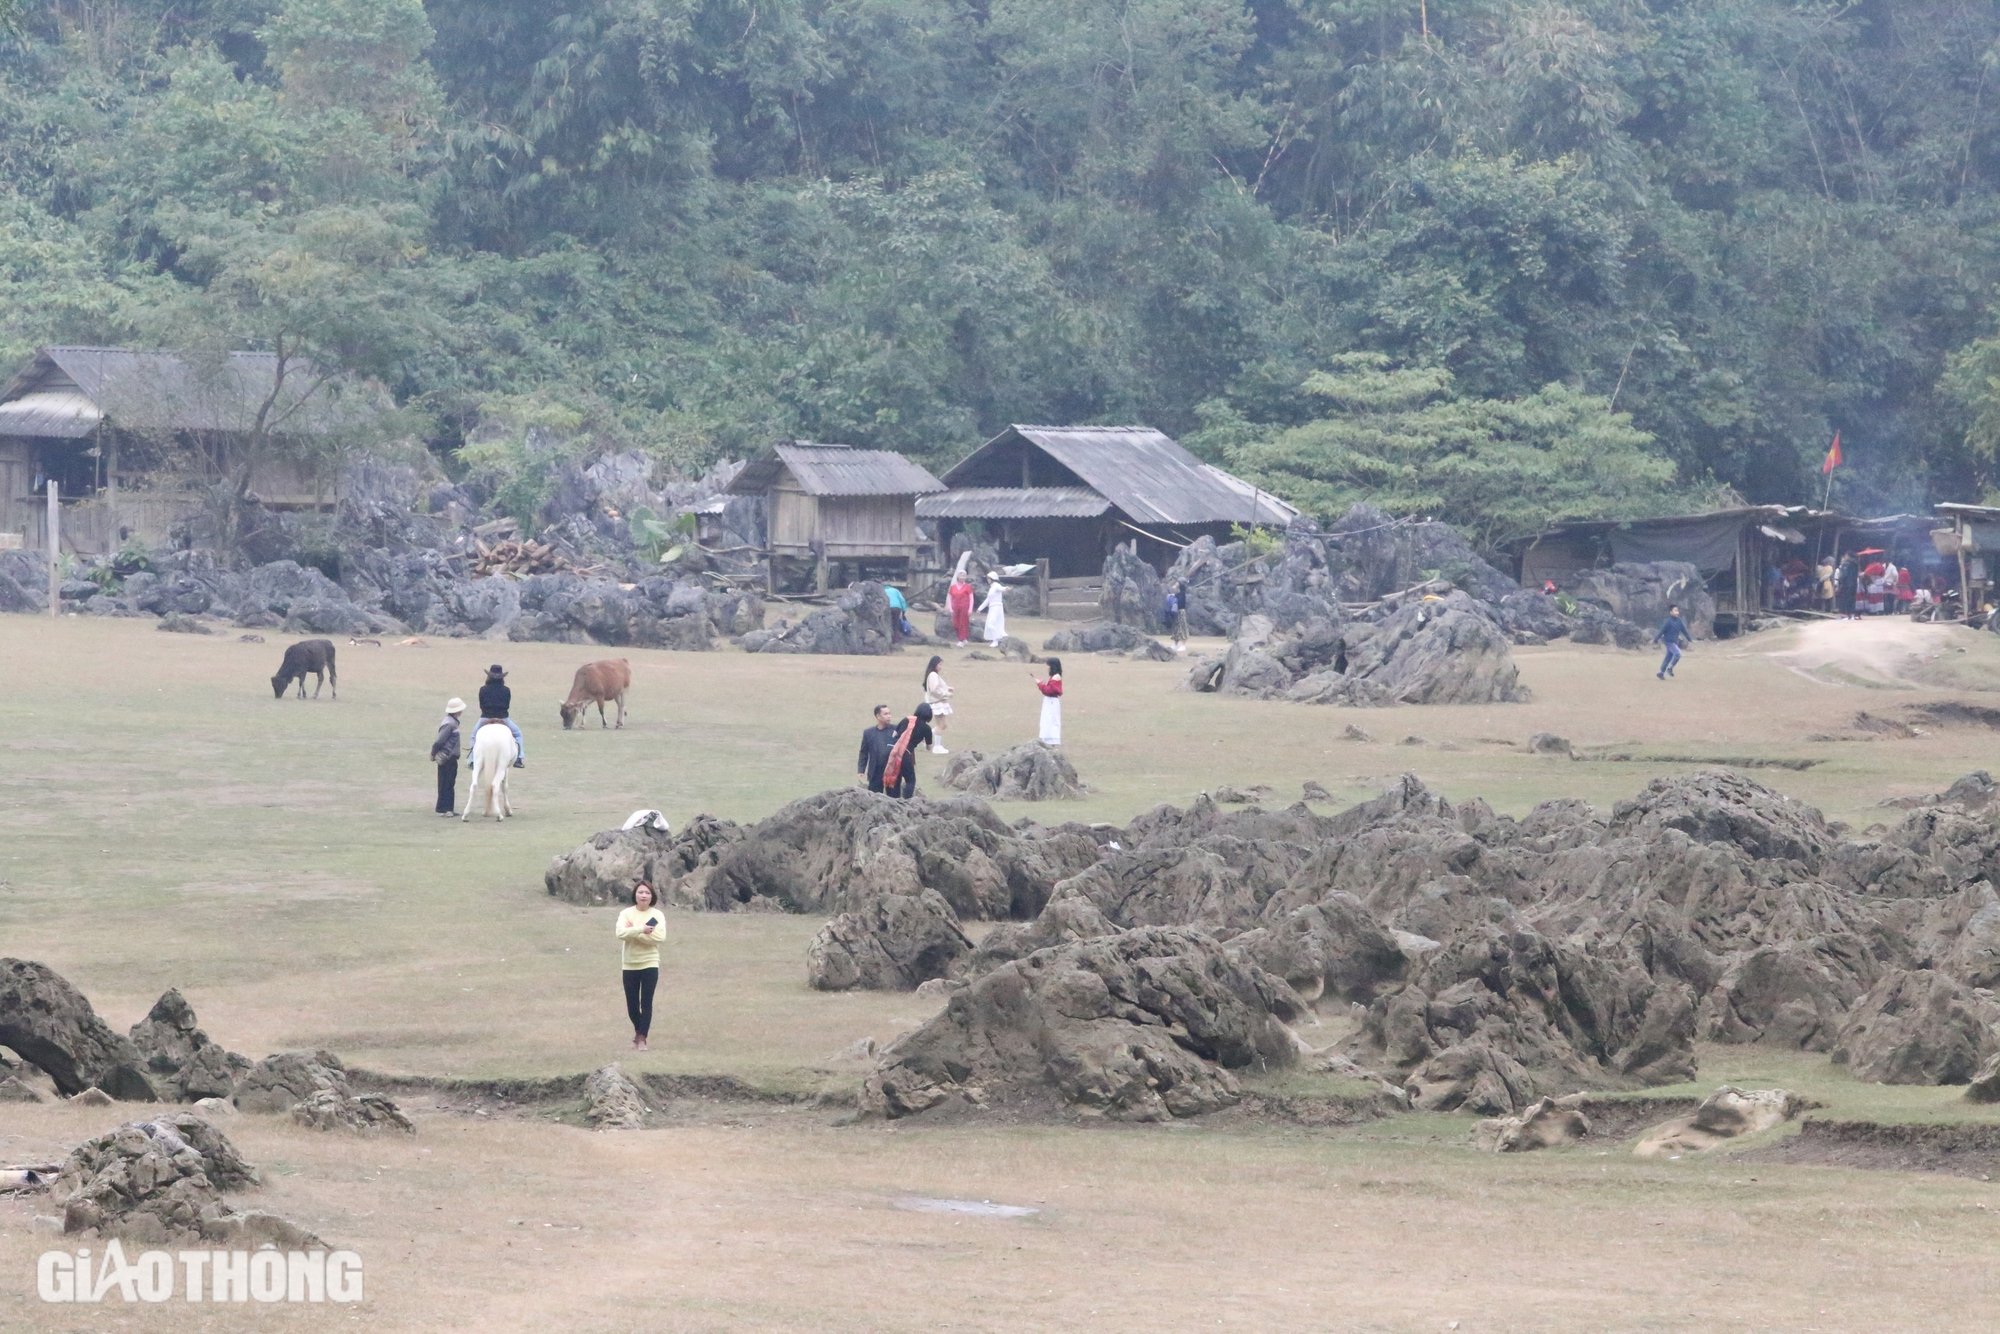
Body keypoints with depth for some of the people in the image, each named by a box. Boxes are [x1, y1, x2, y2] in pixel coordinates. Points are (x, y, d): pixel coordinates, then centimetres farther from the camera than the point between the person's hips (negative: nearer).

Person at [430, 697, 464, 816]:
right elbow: (440, 741, -20)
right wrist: (434, 753, -12)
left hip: (451, 758, 10)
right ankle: (443, 809, 1)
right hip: (447, 758, -10)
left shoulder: (452, 722, 12)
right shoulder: (449, 723, -19)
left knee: (450, 784, 14)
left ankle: (447, 809, 19)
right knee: (445, 784, -4)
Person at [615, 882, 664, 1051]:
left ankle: (642, 1037, -2)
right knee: (632, 1003, 8)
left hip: (649, 964, -1)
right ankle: (638, 1030, 34)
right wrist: (641, 929, -26)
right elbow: (621, 933, -17)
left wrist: (632, 933, -17)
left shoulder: (657, 915, -2)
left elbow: (658, 937, -17)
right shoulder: (626, 914, -1)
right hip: (630, 965, 1)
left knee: (646, 1003, -7)